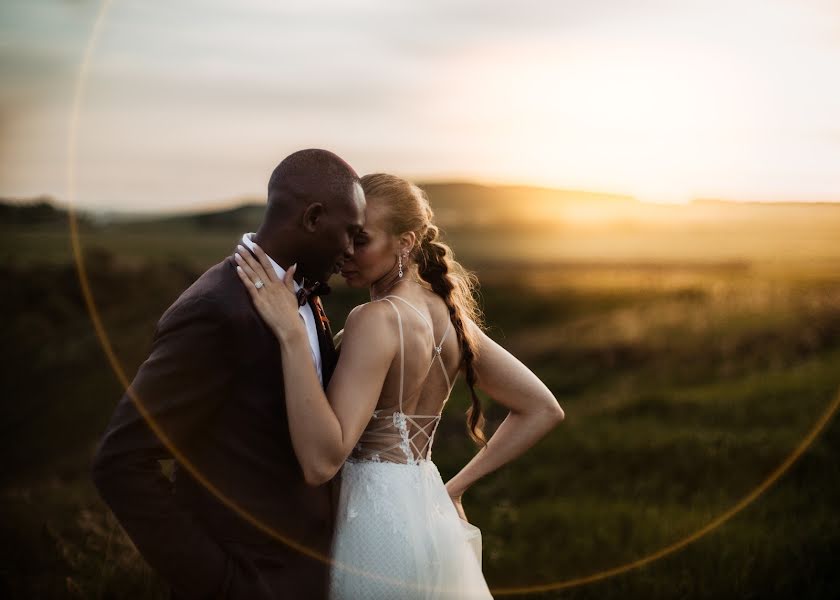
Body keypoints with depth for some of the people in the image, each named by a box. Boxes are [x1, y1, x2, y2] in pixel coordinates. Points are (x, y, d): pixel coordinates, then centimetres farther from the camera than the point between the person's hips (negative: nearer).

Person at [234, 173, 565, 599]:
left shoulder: (376, 320, -19)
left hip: (376, 521, -7)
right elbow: (544, 409, 10)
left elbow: (322, 461, -29)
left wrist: (290, 333, -30)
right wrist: (454, 487, 8)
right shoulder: (449, 315, 4)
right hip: (429, 510, 7)